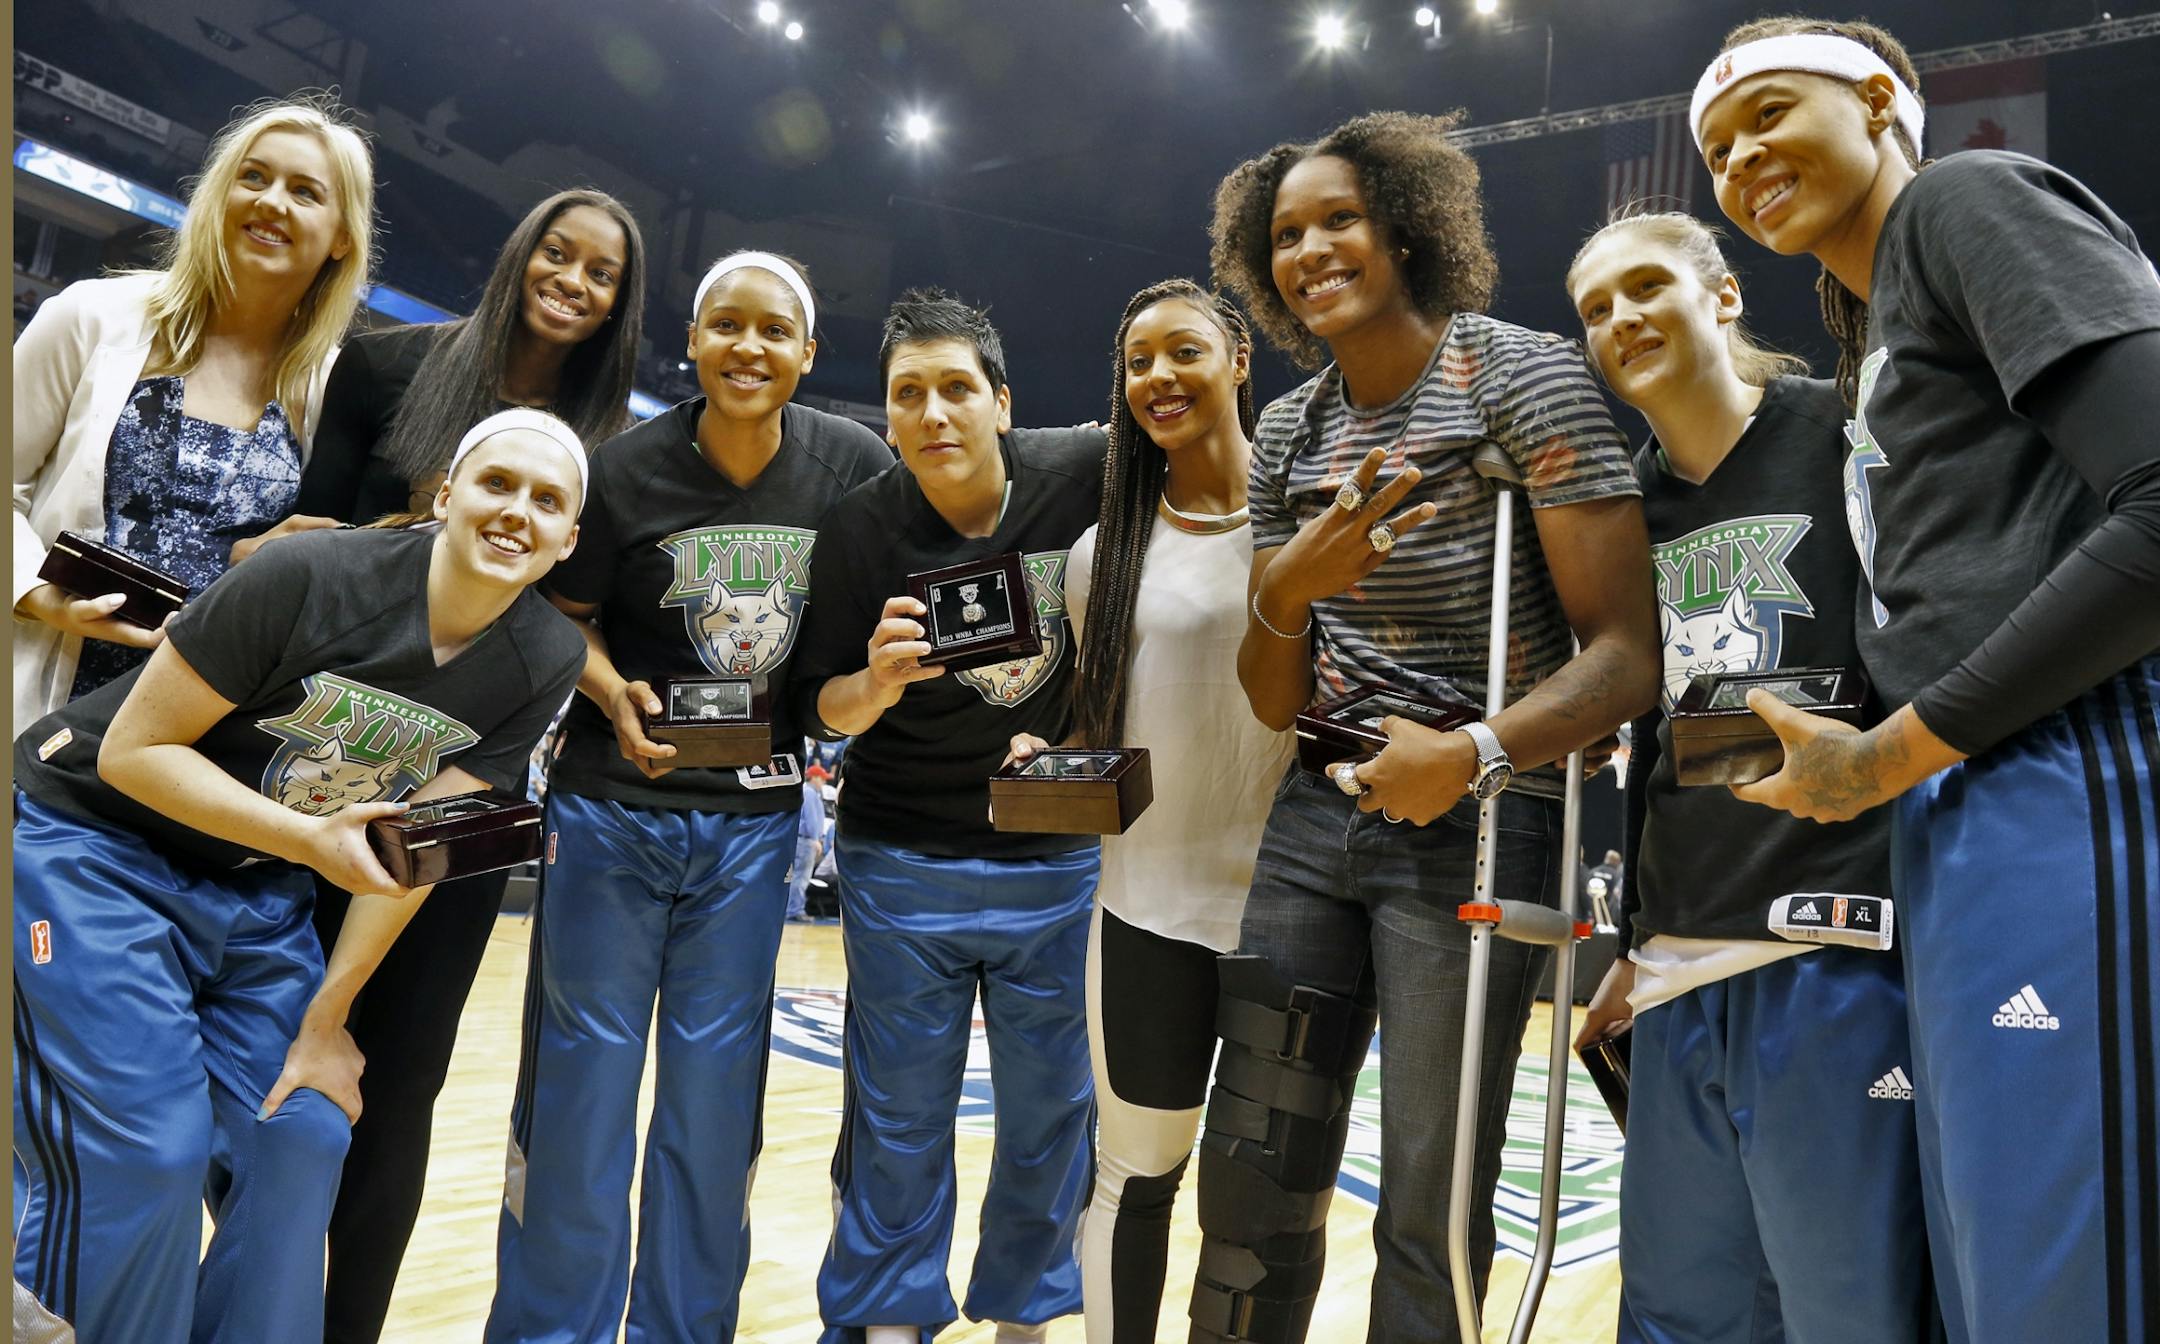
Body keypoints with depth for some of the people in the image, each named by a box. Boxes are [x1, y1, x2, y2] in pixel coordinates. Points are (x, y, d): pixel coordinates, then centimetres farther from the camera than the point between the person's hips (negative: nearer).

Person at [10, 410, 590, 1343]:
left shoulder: (544, 663, -12)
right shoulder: (312, 578, -26)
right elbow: (132, 751, -19)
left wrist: (325, 1017, -5)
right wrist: (313, 838, -30)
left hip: (259, 892, 5)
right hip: (93, 845, -4)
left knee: (300, 1138, 0)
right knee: (144, 1155, -10)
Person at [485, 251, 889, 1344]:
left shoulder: (857, 466, -6)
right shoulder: (625, 470, -9)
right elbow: (560, 619, 0)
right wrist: (617, 698, -18)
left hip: (754, 822, 2)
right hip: (612, 810, -1)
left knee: (715, 1091, 10)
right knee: (581, 1078, 6)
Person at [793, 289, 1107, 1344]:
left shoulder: (1084, 474, -11)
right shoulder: (861, 528, -11)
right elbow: (829, 712, -4)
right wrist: (880, 679, -27)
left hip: (1061, 863, 1)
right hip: (903, 869, -1)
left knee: (1052, 1108, 14)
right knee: (901, 1113, 10)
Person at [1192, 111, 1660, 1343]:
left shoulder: (1525, 375, -7)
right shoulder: (1291, 430, 10)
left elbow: (1627, 653, -12)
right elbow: (1276, 703, 8)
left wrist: (1474, 756, -28)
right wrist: (1288, 589, -12)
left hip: (1479, 821, -5)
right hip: (1317, 812, 5)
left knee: (1432, 1202, 0)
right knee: (1253, 1175, 8)